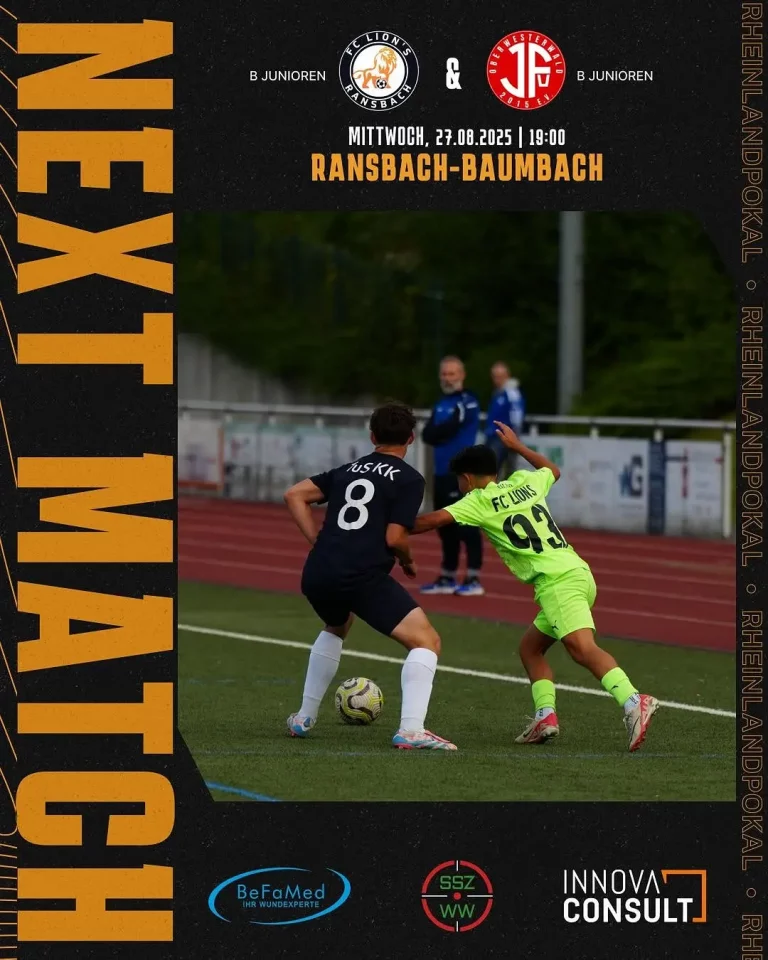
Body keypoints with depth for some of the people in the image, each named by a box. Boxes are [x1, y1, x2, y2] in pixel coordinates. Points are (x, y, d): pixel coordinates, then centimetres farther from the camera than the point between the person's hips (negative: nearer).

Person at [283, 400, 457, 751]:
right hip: (364, 577, -7)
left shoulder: (348, 470, 21)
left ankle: (304, 717, 40)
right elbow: (394, 538, -6)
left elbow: (294, 496, 17)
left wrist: (319, 543, 16)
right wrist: (408, 562, 15)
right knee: (426, 641, -3)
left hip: (316, 576, 7)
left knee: (336, 628, 38)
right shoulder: (409, 479, 3)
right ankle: (411, 729, -21)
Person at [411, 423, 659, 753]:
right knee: (530, 648, 19)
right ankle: (545, 716, 3)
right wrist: (517, 446, 51)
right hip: (578, 573, 8)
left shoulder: (479, 502, 3)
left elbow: (432, 521, -3)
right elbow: (553, 471, 44)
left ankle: (633, 703, -45)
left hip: (557, 581, -8)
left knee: (582, 648, -25)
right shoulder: (525, 482, 22)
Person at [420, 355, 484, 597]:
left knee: (467, 527, -9)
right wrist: (444, 433, -11)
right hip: (442, 473, 8)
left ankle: (473, 579, -9)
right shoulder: (441, 404, 17)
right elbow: (428, 435, 8)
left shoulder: (468, 403, -8)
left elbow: (450, 427, -19)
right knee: (446, 528, 13)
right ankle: (447, 578, 19)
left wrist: (437, 432, -1)